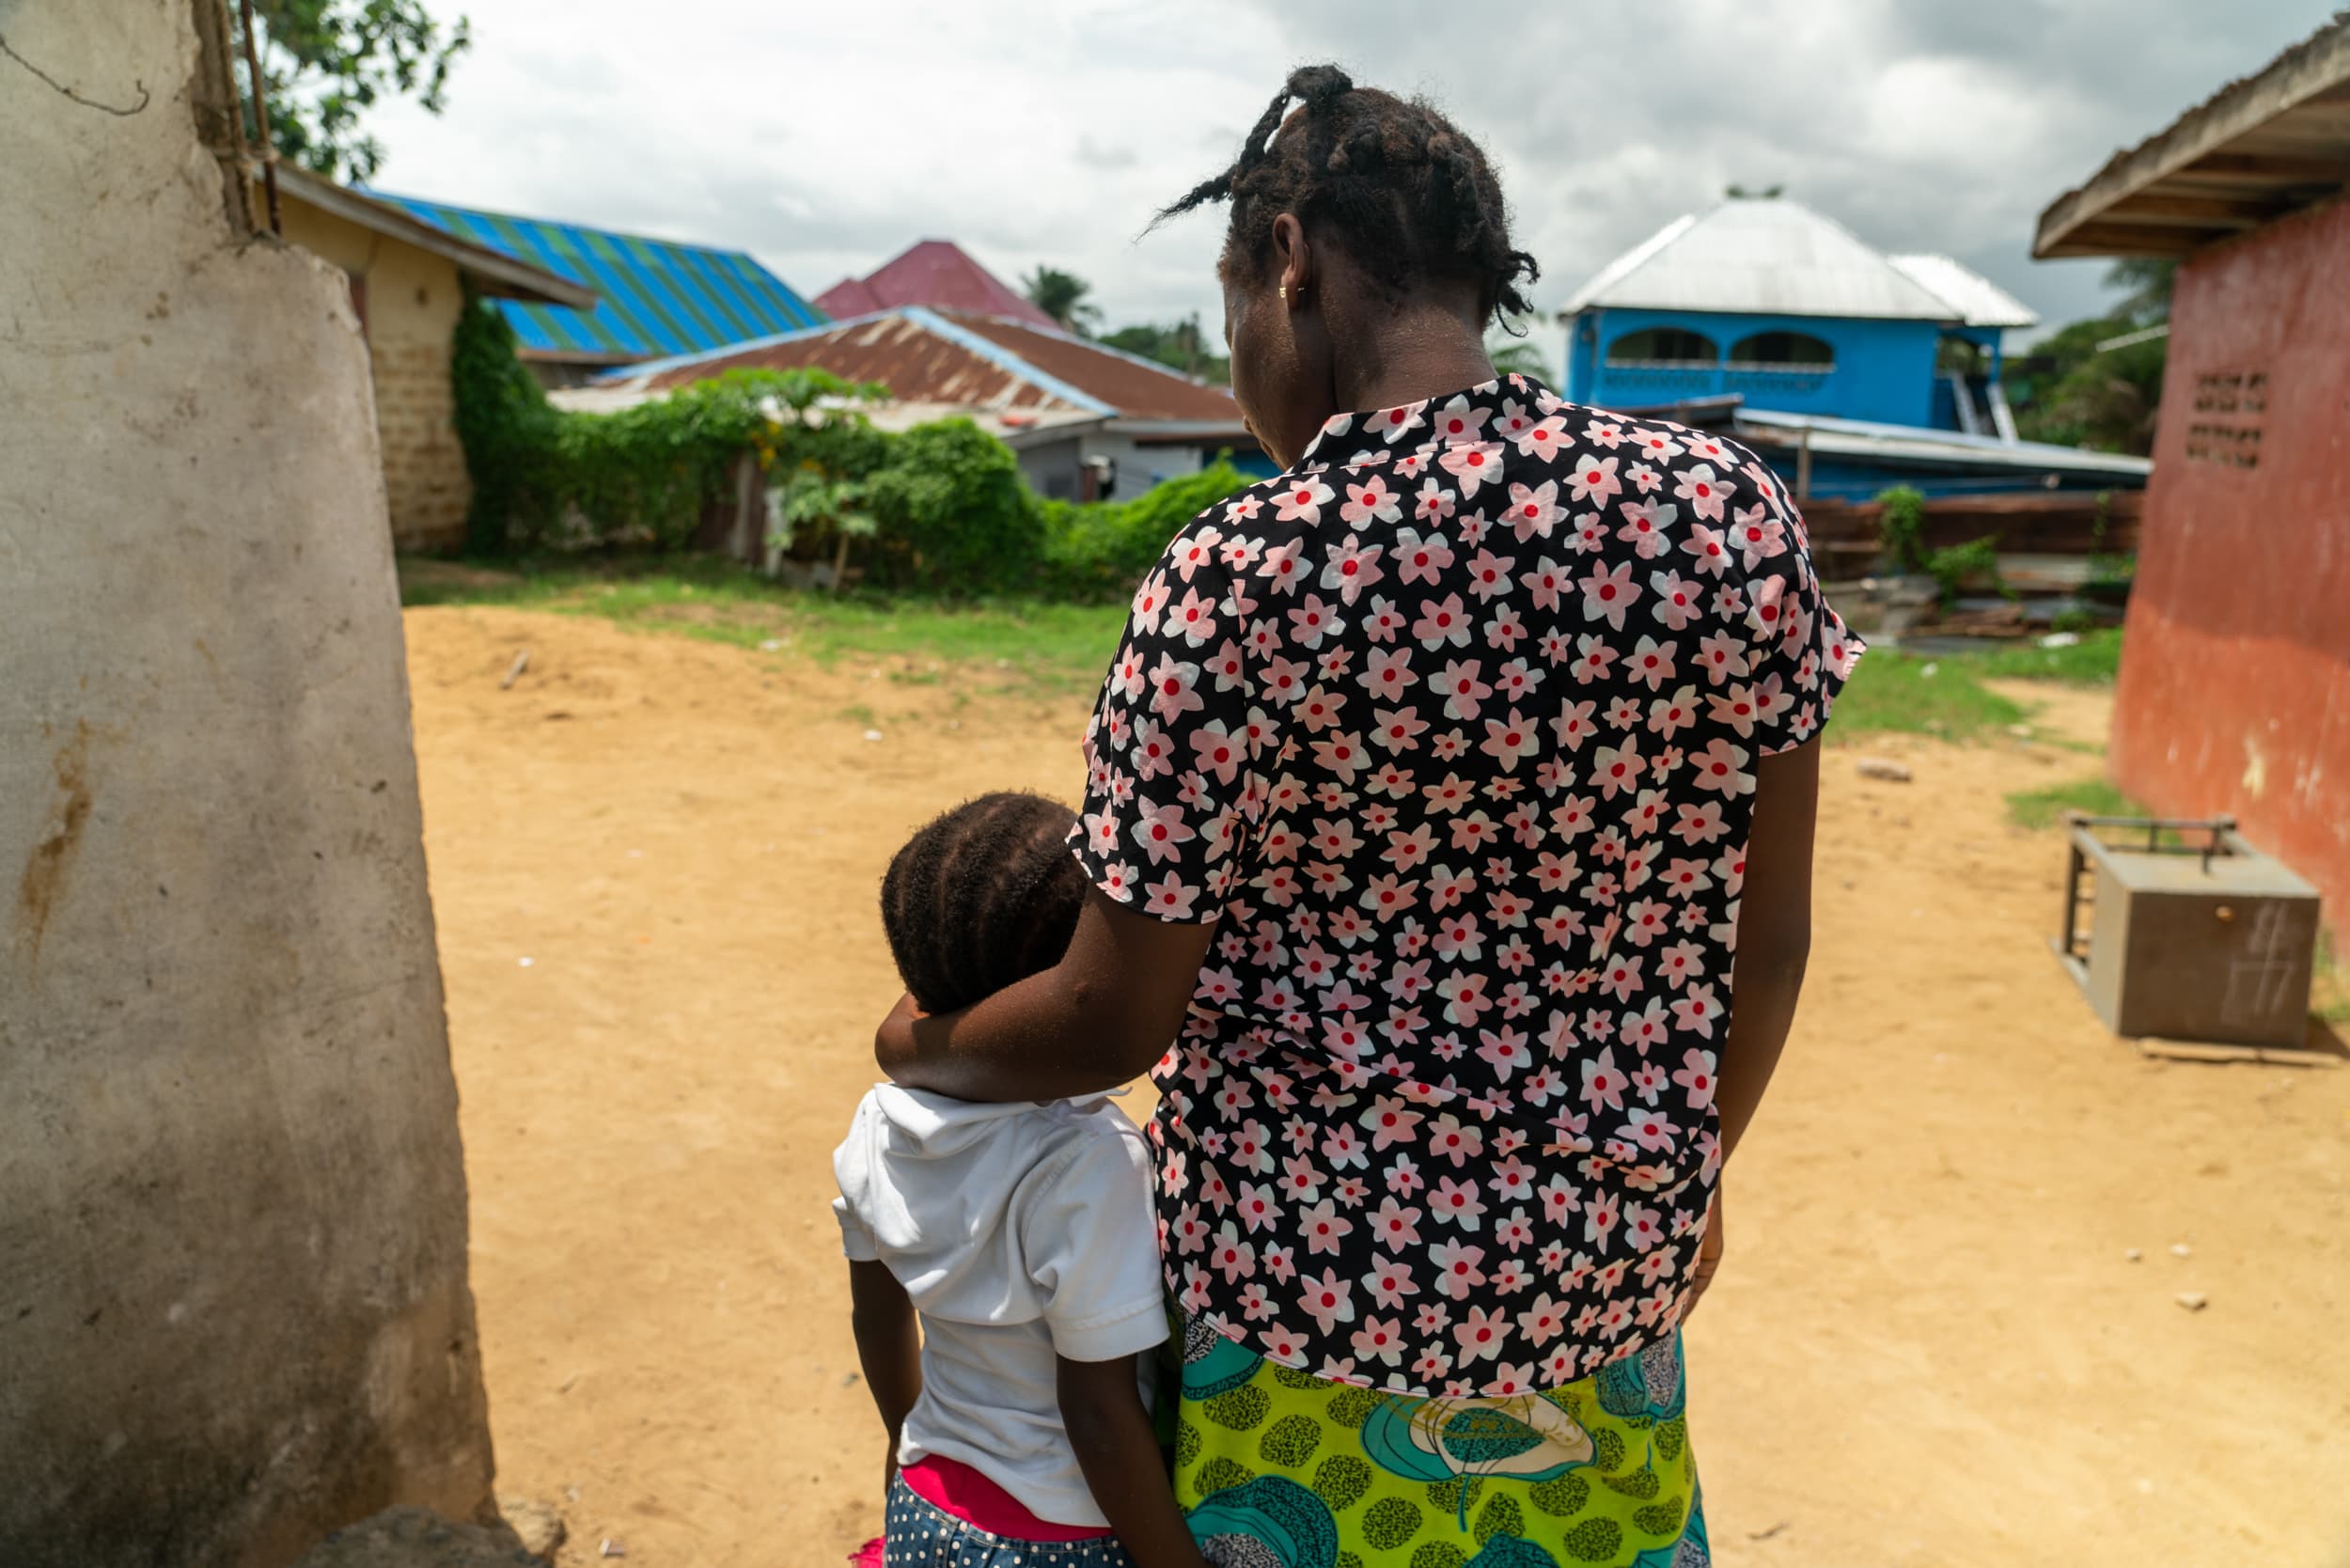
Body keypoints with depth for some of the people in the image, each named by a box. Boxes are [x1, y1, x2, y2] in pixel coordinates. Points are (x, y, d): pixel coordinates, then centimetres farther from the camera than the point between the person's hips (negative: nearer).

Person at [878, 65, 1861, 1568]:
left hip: (1312, 1276, -3)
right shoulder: (1732, 509, -10)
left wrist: (915, 1048, 7)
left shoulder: (1235, 580, -21)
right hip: (1605, 1266, 4)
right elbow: (1770, 938, -2)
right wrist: (1695, 1166, 15)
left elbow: (1113, 1019, -14)